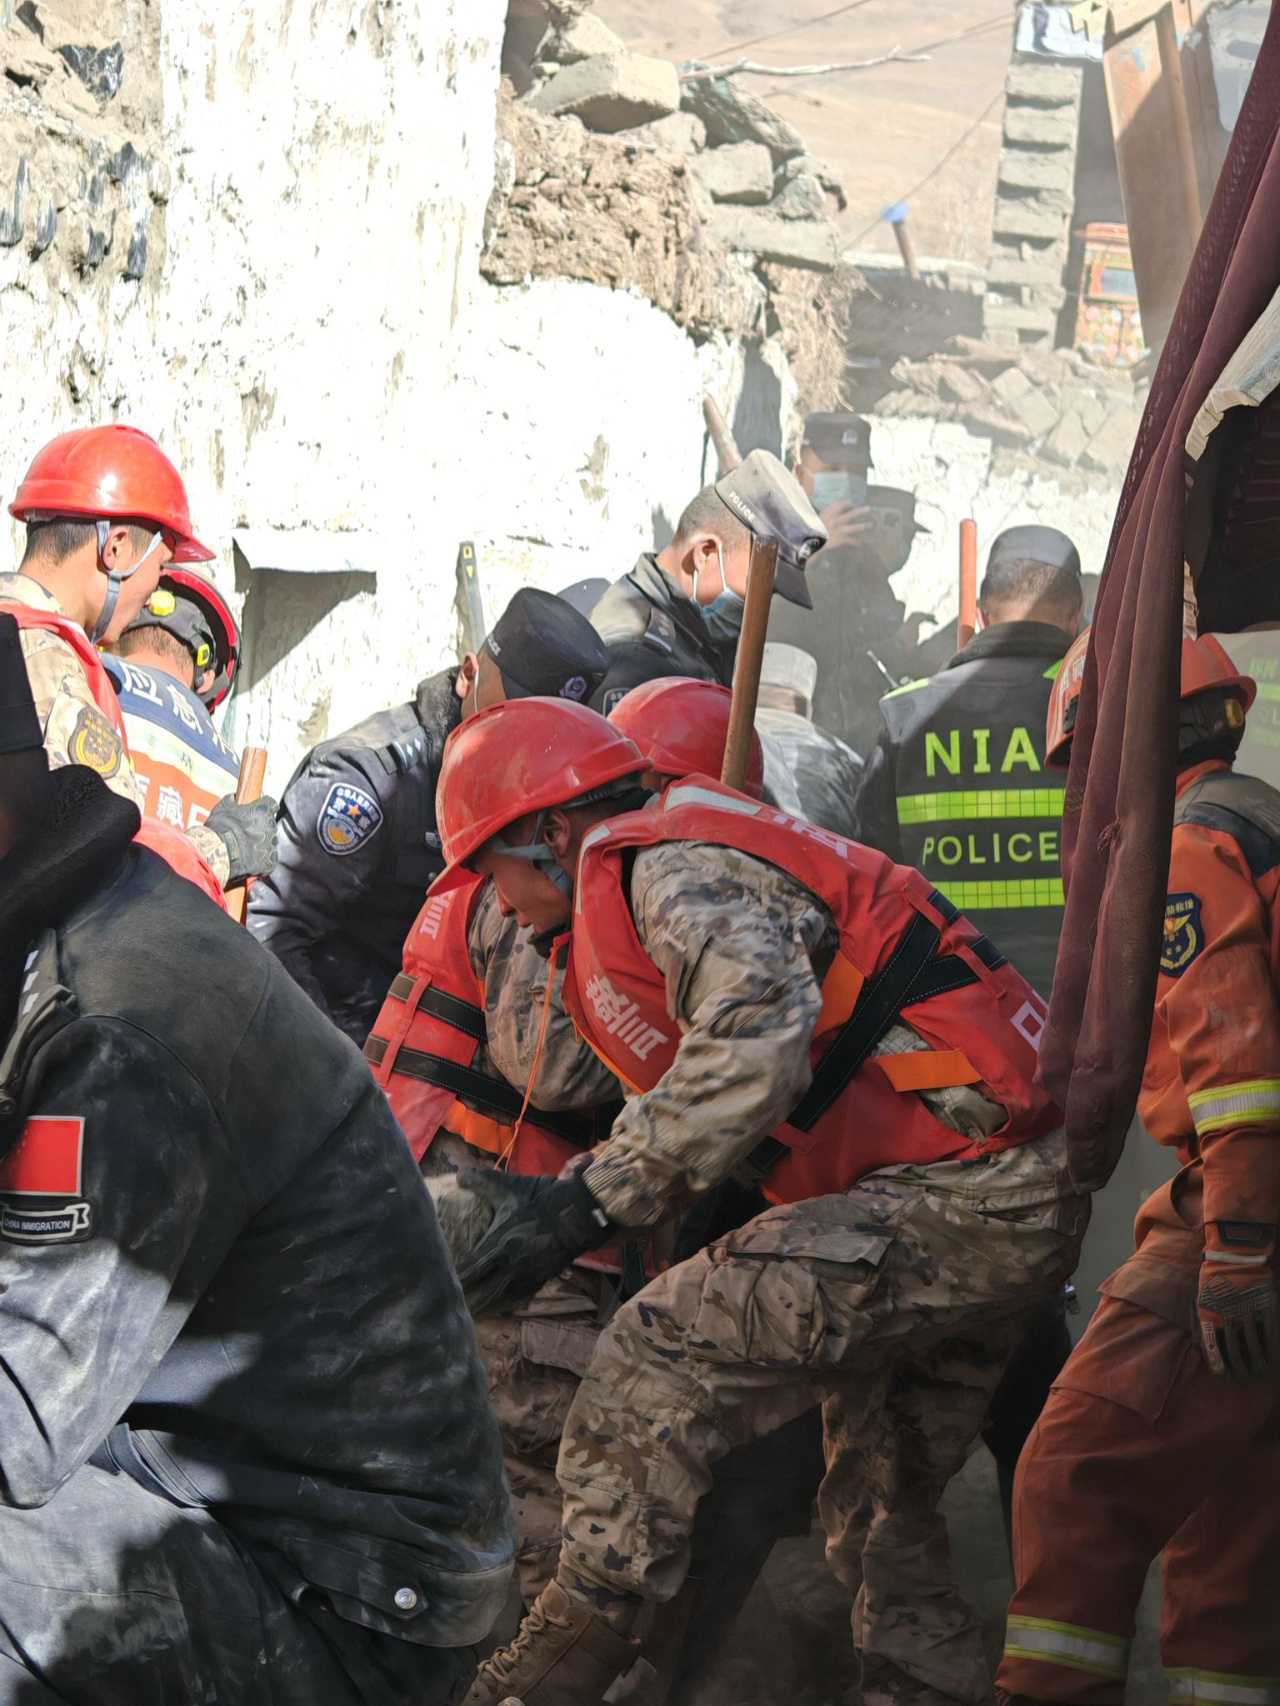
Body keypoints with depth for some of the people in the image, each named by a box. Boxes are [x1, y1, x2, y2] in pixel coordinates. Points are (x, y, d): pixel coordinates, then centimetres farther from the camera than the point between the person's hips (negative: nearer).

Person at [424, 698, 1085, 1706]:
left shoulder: (671, 866, -10)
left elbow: (758, 1038, -28)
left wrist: (591, 1202, -25)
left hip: (953, 1195, -11)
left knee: (659, 1357, -15)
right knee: (886, 1501, 19)